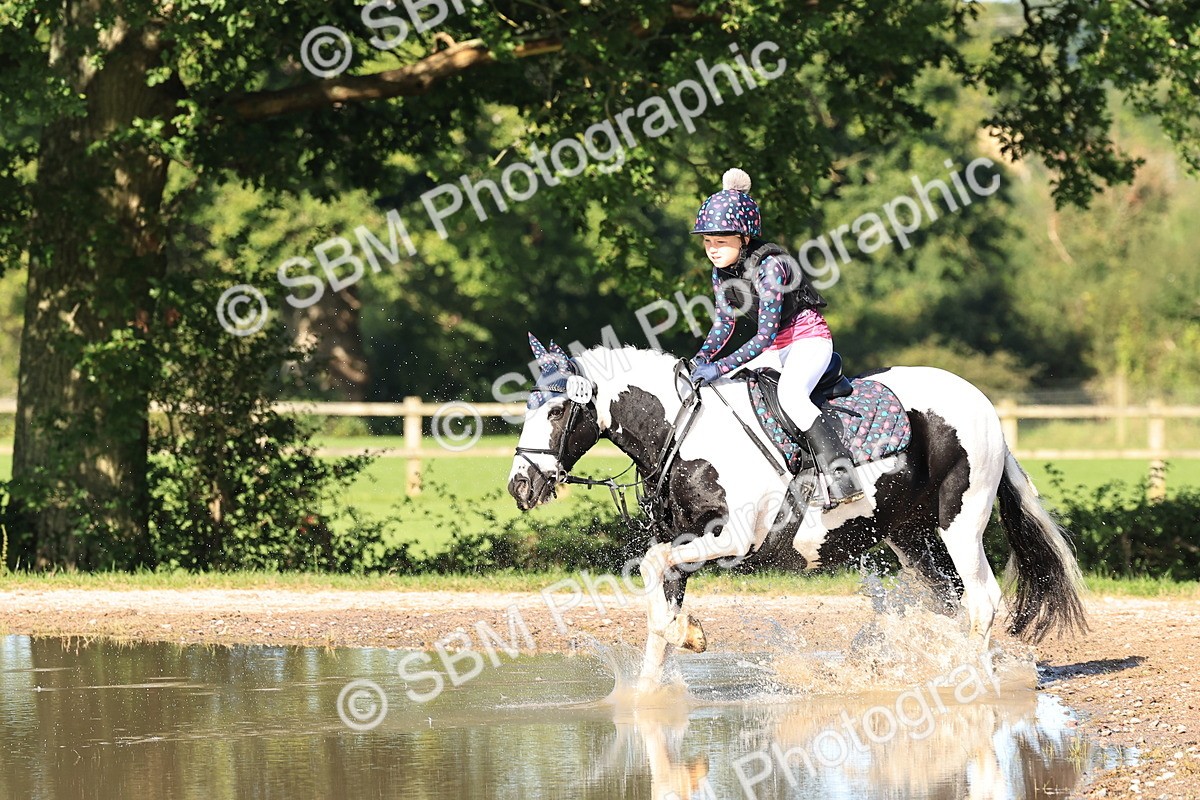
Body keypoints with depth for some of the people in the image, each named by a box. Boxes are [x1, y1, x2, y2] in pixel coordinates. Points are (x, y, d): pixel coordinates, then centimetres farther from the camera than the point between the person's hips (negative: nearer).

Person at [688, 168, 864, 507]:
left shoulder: (770, 266, -26)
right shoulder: (721, 273, -2)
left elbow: (765, 335, -28)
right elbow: (724, 321, 13)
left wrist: (720, 367, -32)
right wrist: (702, 358, -5)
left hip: (809, 338, -9)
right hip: (775, 348, 9)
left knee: (790, 394, -35)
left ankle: (842, 477, -40)